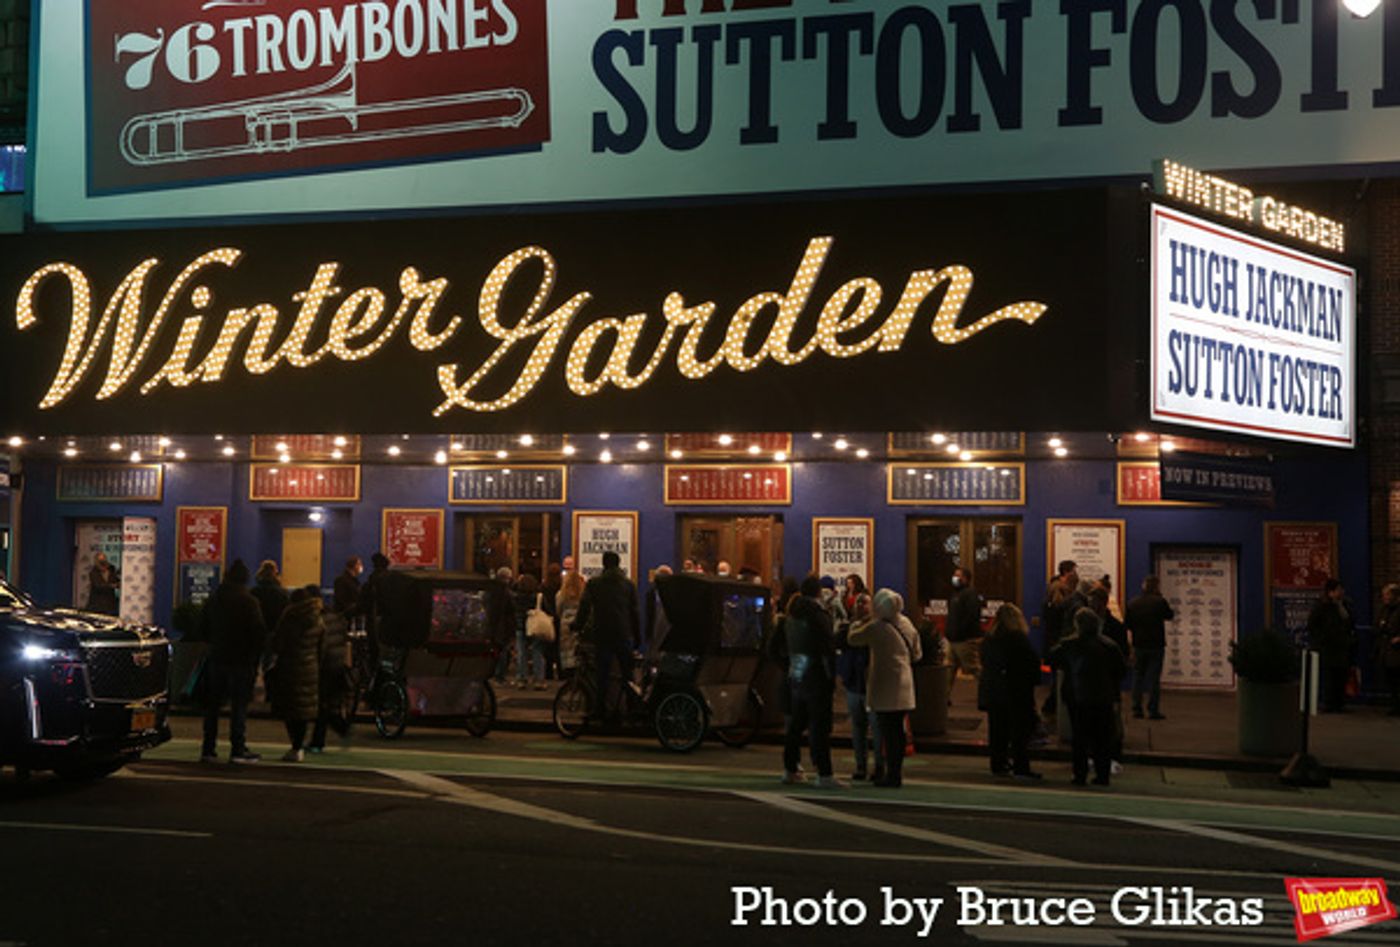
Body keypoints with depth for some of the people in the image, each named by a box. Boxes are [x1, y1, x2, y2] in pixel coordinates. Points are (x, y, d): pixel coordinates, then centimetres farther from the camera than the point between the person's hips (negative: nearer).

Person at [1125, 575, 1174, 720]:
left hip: (1138, 645, 3)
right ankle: (1153, 710, -1)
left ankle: (1137, 709, 10)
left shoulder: (1132, 603, 1)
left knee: (1138, 677, 11)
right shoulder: (1160, 602, -11)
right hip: (1156, 645, -3)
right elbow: (1170, 615, 5)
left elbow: (1126, 625, 4)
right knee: (1154, 678, 1)